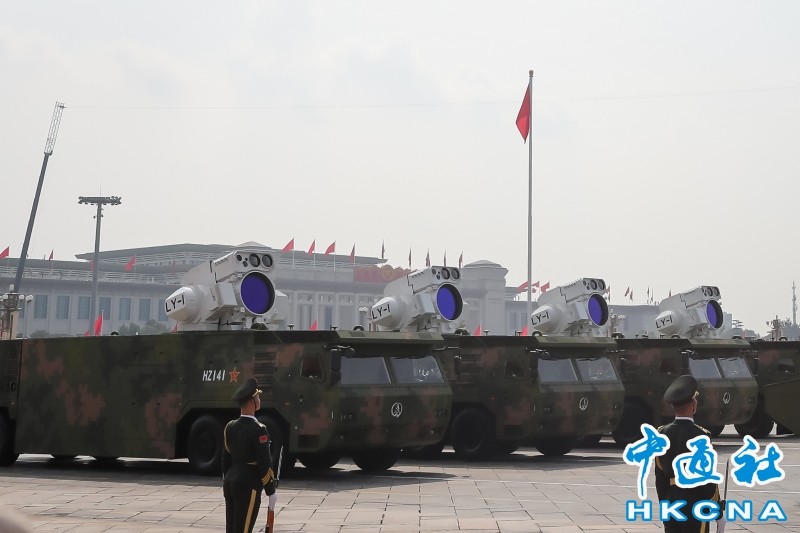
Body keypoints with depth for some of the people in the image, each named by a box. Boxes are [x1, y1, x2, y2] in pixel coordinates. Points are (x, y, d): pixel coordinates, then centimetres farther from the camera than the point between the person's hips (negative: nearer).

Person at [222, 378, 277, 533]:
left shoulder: (230, 427, 7)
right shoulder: (258, 429, -15)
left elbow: (226, 459, 13)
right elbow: (264, 463, -15)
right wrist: (271, 492, -7)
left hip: (230, 483, 8)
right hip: (249, 486, -8)